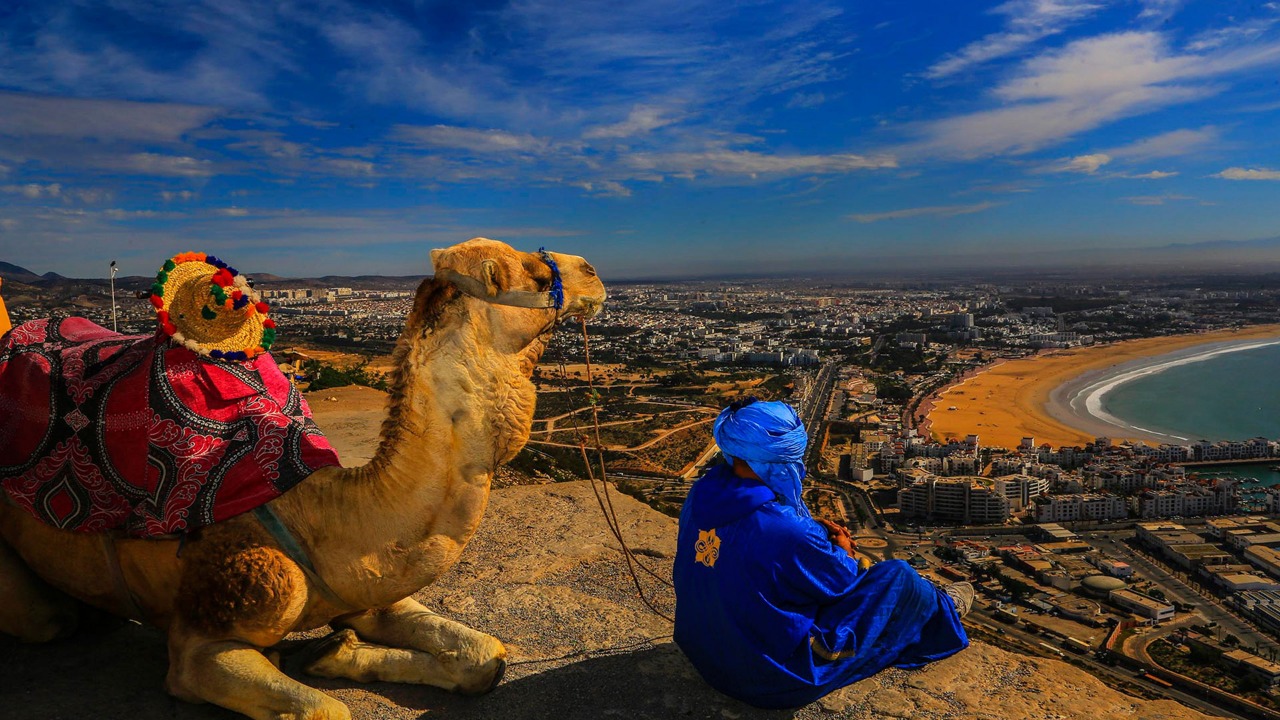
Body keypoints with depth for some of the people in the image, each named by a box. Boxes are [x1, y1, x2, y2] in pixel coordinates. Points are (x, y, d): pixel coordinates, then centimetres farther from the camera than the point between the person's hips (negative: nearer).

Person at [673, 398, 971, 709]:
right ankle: (942, 610, 37)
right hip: (779, 682, -7)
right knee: (898, 576, 1)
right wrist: (843, 551, 7)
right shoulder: (787, 531, -33)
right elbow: (841, 581, -14)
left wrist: (816, 530, 5)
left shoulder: (701, 494, -11)